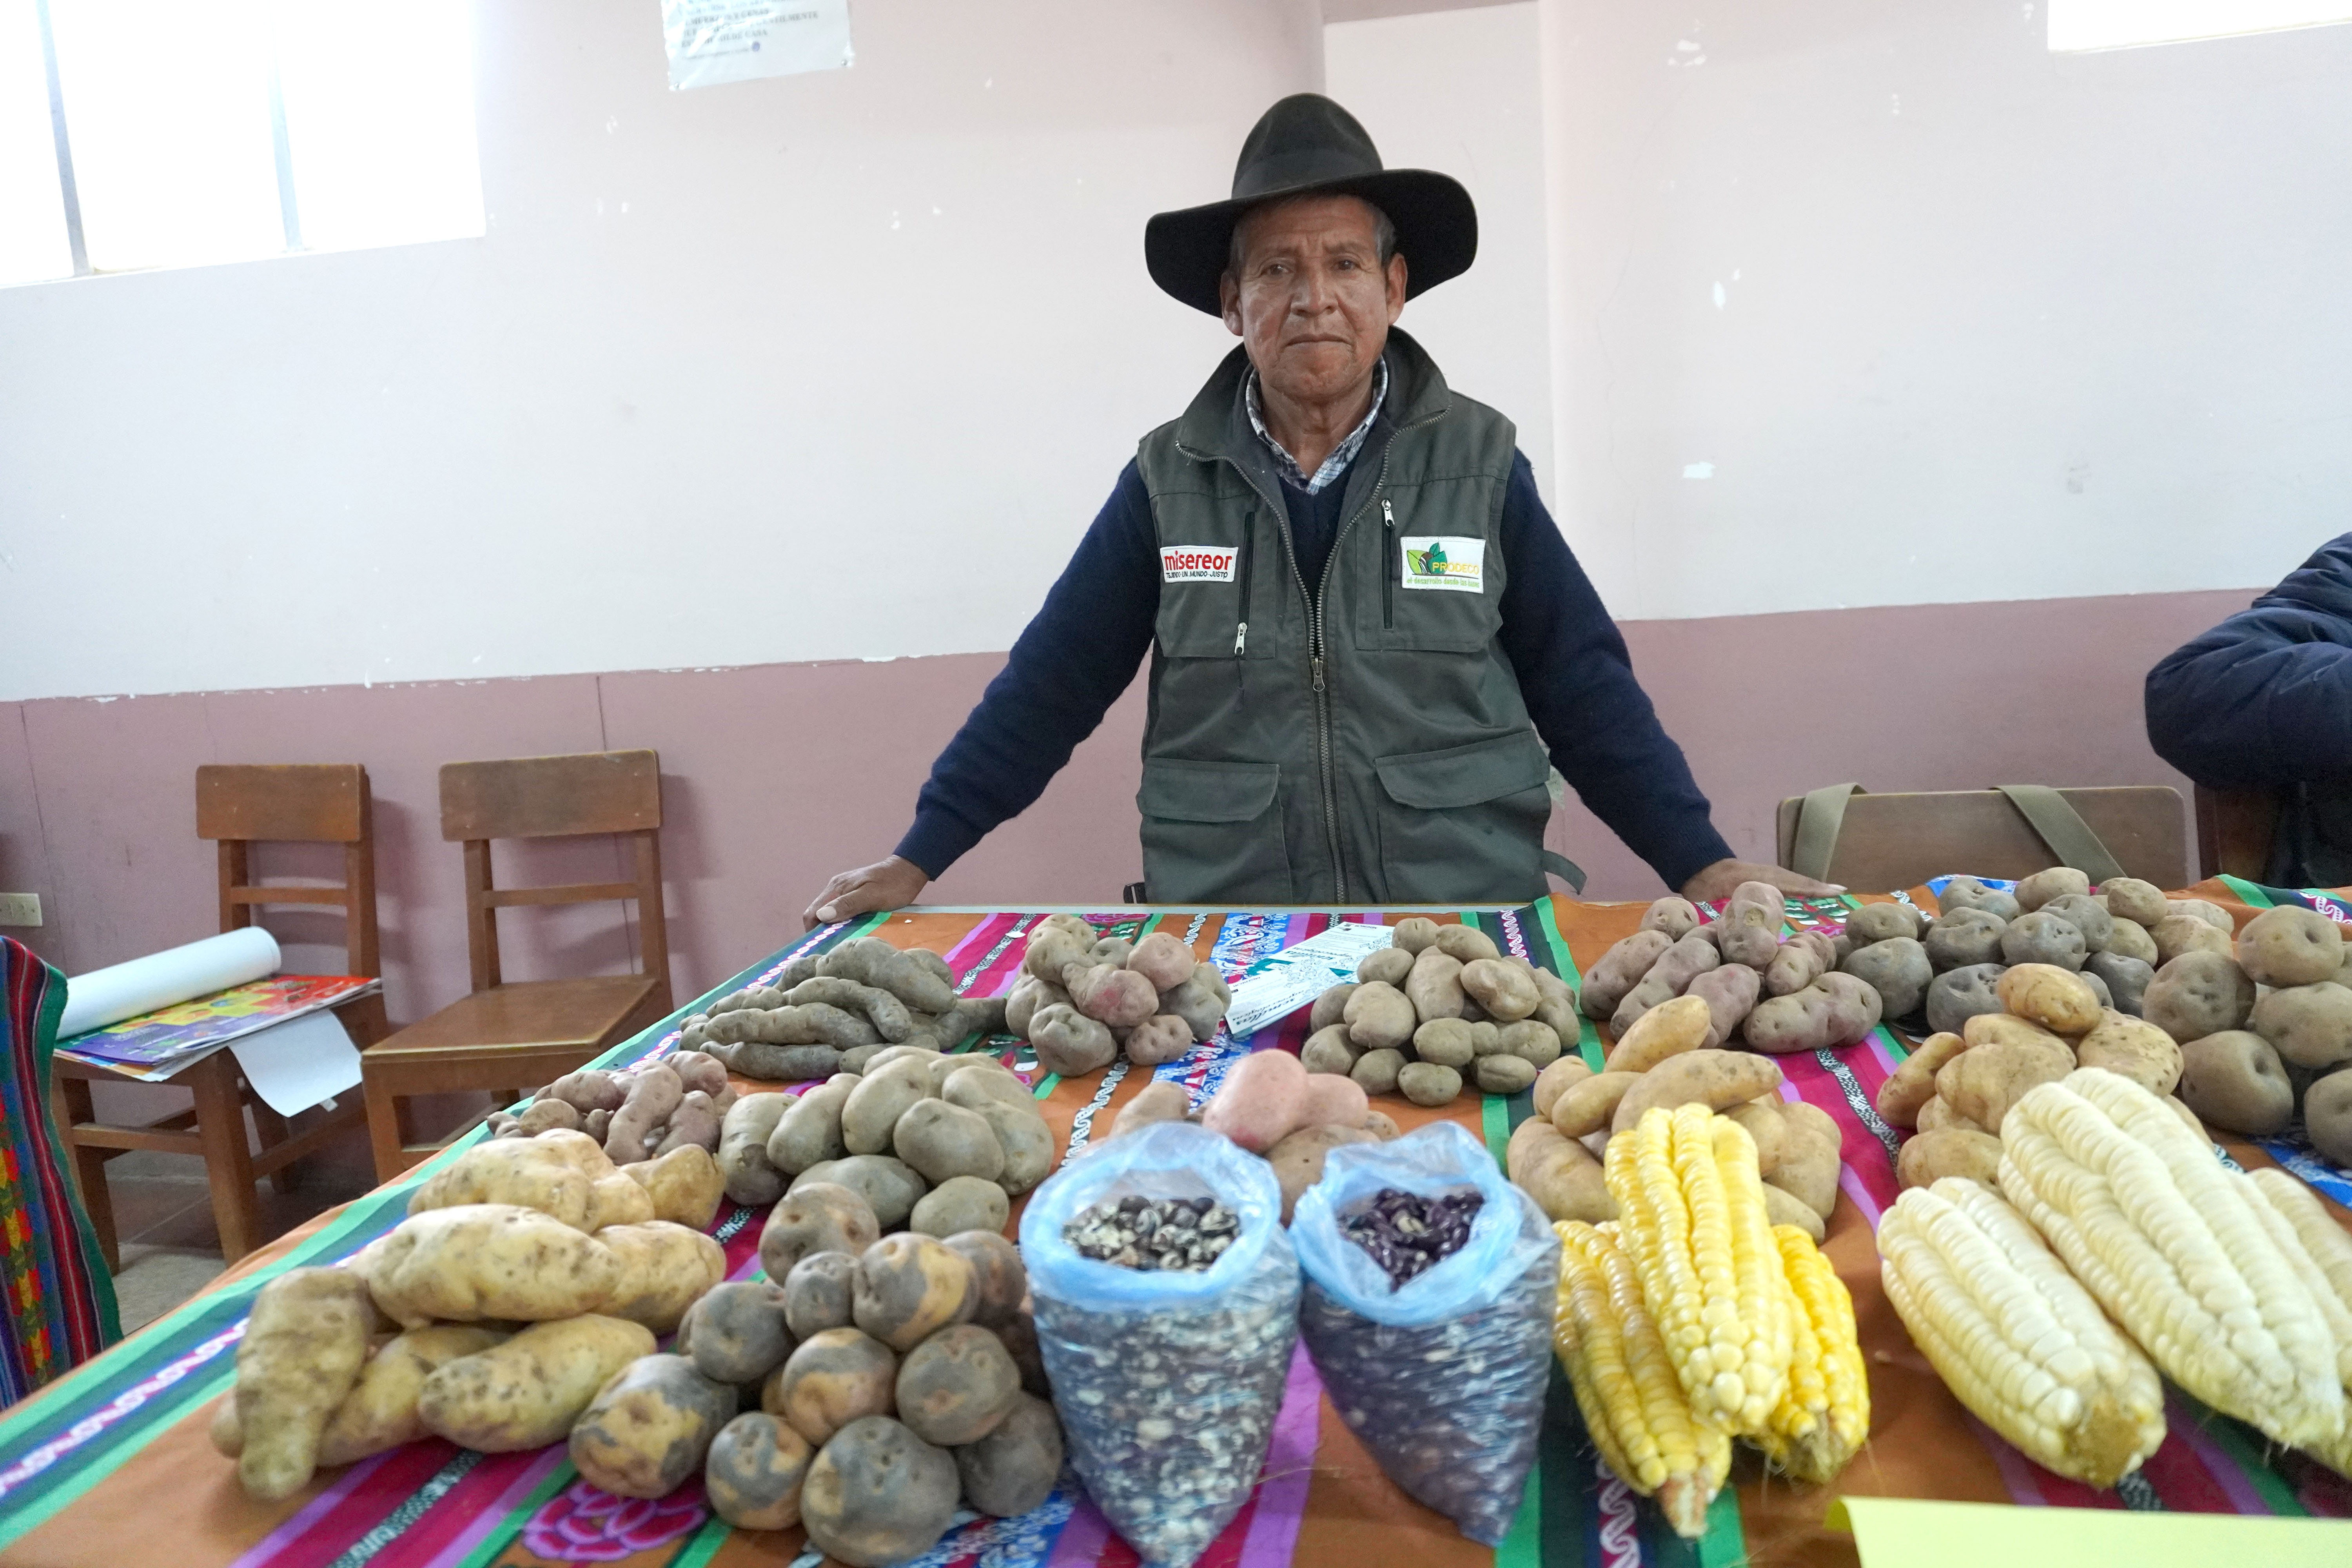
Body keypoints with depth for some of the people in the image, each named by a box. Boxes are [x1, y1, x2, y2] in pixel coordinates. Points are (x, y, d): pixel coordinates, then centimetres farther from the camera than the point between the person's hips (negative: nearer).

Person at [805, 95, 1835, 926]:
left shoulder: (1479, 465, 1)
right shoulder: (1167, 481, 2)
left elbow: (1585, 690, 4)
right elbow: (1047, 689, 4)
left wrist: (1702, 865, 0)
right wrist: (915, 860, 3)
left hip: (1469, 932, 0)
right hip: (1226, 957, 0)